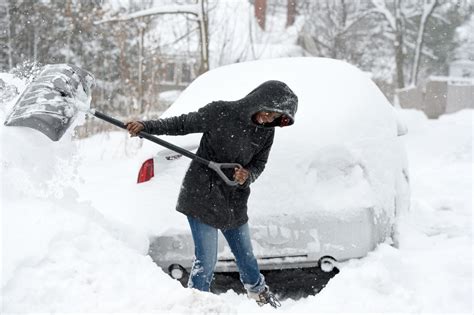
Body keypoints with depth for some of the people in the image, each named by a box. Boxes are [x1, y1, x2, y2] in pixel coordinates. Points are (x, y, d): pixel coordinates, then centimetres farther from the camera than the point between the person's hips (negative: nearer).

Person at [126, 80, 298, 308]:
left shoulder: (267, 132, -1)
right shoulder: (220, 112, -17)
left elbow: (259, 164, 6)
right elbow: (181, 124, -8)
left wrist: (247, 175, -16)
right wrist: (146, 127, -15)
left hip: (235, 201, 6)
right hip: (202, 195, -5)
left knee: (246, 257, 20)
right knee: (205, 262, -9)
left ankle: (260, 294, 45)